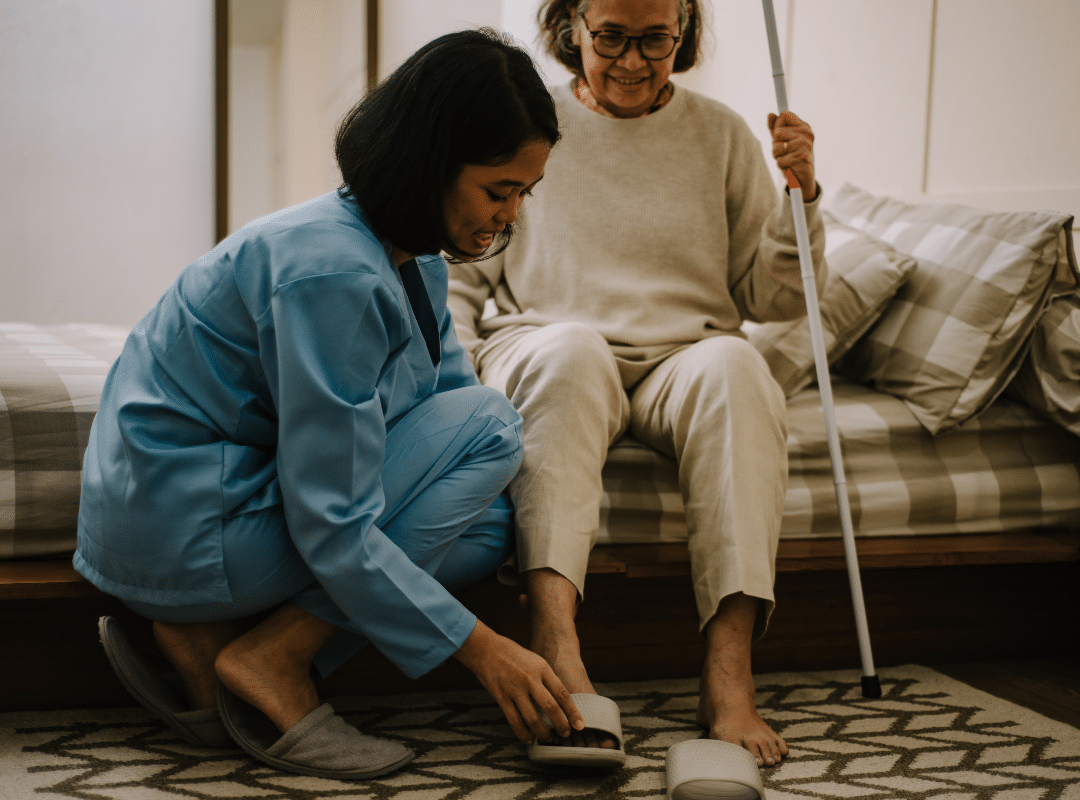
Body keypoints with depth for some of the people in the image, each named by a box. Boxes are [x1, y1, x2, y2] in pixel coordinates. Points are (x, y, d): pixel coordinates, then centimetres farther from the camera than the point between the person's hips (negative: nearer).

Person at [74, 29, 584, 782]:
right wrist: (481, 648, -21)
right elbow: (332, 528, -26)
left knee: (487, 520, 6)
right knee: (489, 426, -13)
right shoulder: (332, 273, -26)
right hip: (180, 527, -9)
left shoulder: (416, 259, 5)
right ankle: (271, 661, -10)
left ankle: (205, 639, 2)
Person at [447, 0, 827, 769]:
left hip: (682, 362, 1)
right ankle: (556, 637, -54)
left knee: (733, 364, -34)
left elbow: (774, 298, 13)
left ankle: (729, 668, -43)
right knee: (573, 346, -37)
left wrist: (801, 194, -3)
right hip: (543, 354, -1)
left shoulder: (720, 134, 14)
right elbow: (456, 274, 14)